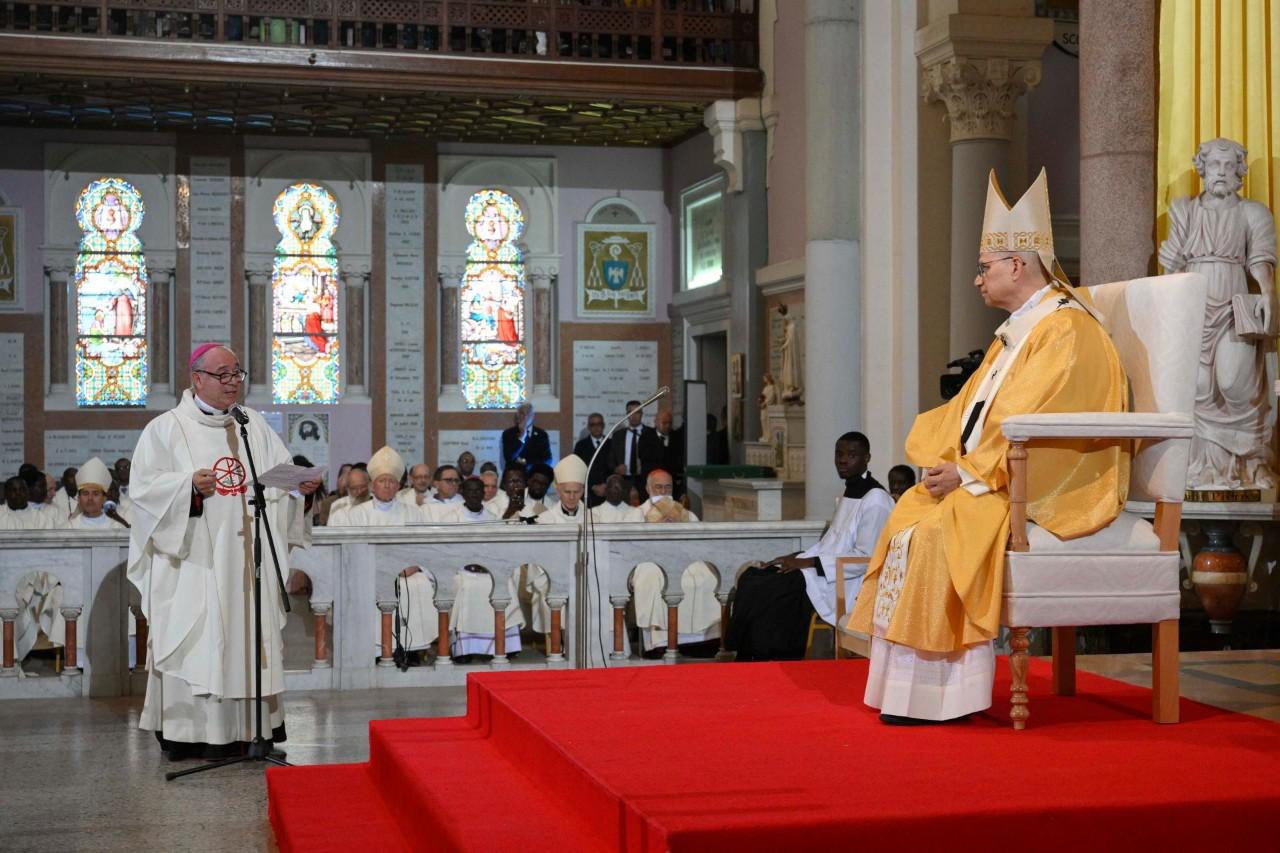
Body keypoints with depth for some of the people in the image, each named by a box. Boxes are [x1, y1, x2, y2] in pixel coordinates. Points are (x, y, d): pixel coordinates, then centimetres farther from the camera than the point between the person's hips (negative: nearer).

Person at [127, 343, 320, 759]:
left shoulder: (254, 425, 14)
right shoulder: (166, 428, 1)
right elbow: (144, 487, -6)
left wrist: (302, 485, -9)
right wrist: (189, 485, -22)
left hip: (244, 559, 4)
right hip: (192, 558, -4)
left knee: (244, 638, 4)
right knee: (192, 642, -7)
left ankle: (240, 729, 9)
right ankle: (185, 732, -2)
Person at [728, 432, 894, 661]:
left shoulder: (876, 500, -12)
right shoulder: (849, 493, 18)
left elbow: (865, 558, -17)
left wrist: (809, 562, -17)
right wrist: (798, 557, 3)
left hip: (843, 583, -9)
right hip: (823, 572, 9)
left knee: (762, 591, -19)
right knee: (751, 579, -5)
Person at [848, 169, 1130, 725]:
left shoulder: (1065, 330, -12)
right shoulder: (1017, 332, 20)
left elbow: (1033, 427, -21)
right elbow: (971, 409, 17)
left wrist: (967, 474, -19)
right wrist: (947, 461, 0)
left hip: (1045, 492, -10)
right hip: (992, 480, 10)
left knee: (938, 528, -26)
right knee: (908, 514, -6)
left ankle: (937, 692, -20)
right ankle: (912, 679, -9)